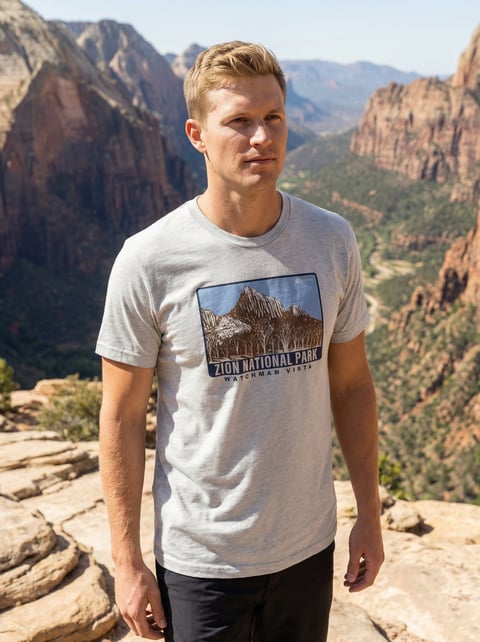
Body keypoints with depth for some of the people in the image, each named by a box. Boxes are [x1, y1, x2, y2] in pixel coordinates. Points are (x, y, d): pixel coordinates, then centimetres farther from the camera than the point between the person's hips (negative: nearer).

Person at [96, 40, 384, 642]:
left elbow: (351, 383, 3)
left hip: (309, 546, 4)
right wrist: (127, 562, -6)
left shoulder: (332, 241, -5)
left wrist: (369, 514, 7)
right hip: (201, 561, -3)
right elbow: (121, 417, -9)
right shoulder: (148, 261, -16)